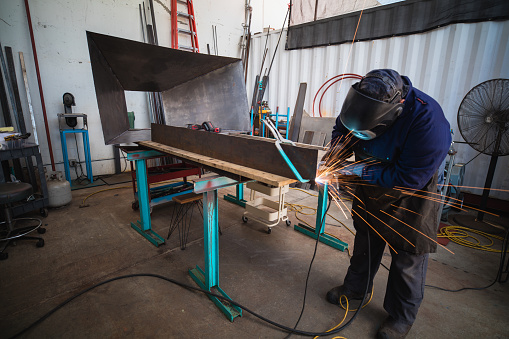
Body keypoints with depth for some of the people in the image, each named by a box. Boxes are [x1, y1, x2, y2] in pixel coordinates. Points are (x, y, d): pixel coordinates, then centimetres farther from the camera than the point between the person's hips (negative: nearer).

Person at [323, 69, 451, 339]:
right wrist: (340, 143, -17)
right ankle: (356, 287, 45)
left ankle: (401, 317, 32)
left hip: (411, 195, -5)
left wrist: (363, 171, -29)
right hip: (371, 186, 6)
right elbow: (343, 126, 3)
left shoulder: (429, 122, -36)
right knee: (365, 239, 20)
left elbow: (408, 179, -31)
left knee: (407, 257, 8)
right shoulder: (363, 100, -17)